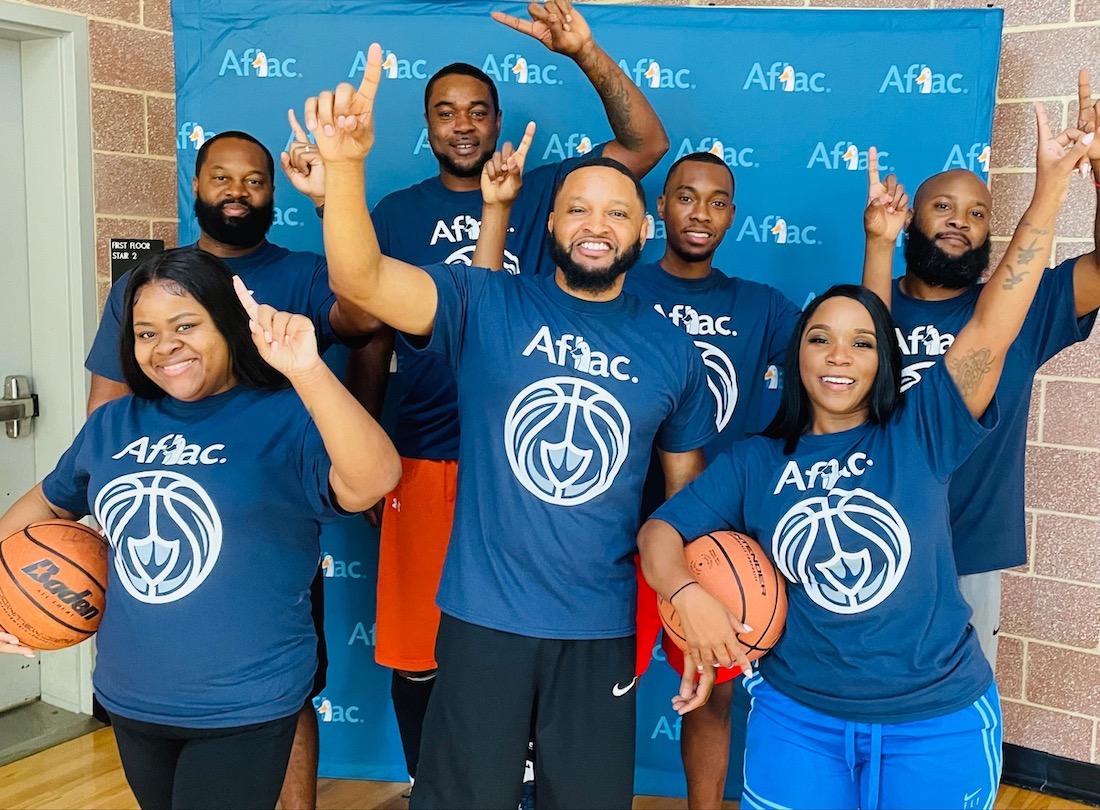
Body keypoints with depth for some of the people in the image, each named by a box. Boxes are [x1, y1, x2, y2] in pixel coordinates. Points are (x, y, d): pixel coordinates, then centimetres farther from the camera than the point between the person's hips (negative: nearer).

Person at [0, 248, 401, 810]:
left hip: (243, 710, -6)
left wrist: (306, 371, -46)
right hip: (127, 703, 6)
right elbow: (50, 504, 20)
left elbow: (371, 483, -35)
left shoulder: (285, 418, -16)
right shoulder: (111, 425, 2)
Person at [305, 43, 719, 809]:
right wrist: (345, 165, -38)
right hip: (484, 616, -2)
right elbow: (360, 278, -21)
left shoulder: (671, 350, 2)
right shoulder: (486, 305, -7)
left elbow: (687, 487, 12)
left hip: (601, 627, 2)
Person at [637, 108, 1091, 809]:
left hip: (939, 722, 0)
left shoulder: (920, 435, -6)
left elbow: (993, 325, -15)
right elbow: (660, 531, -4)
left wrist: (1051, 185, -22)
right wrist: (687, 594, -25)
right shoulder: (753, 462, -1)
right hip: (798, 719, 1)